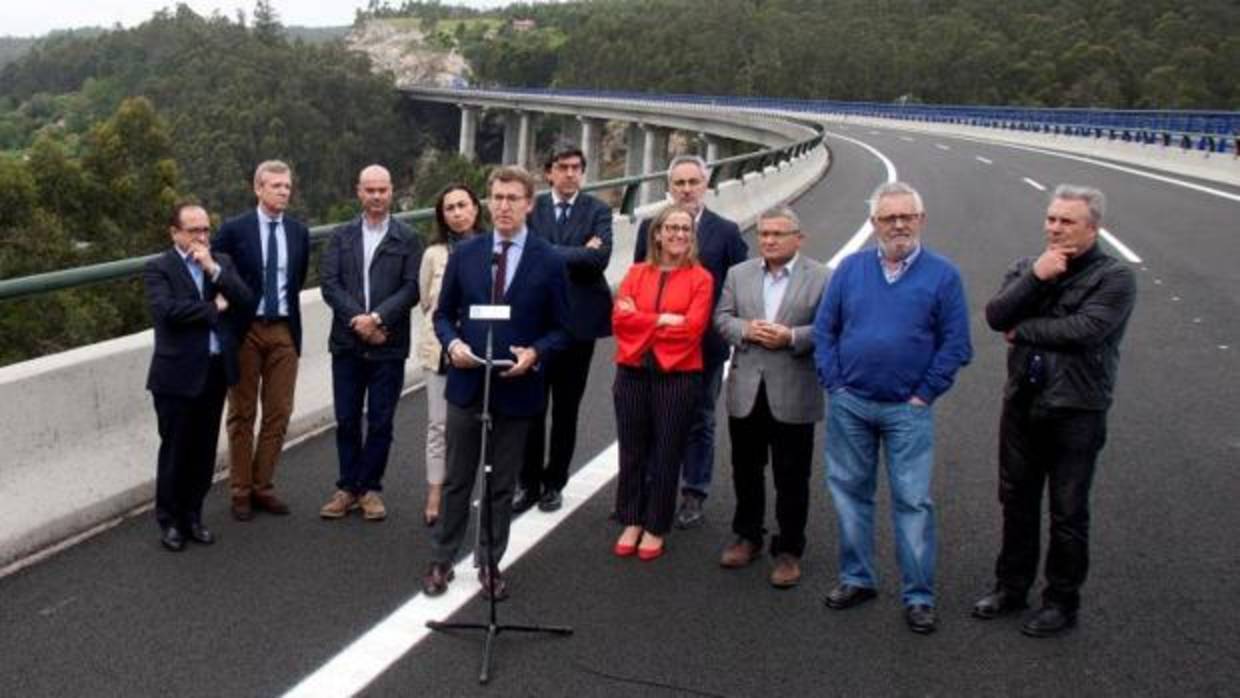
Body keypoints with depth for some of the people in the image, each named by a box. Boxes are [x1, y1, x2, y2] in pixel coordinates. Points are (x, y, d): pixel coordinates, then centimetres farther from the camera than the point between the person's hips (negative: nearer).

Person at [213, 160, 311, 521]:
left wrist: (287, 309, 13)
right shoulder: (234, 230, -6)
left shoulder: (299, 231, 5)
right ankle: (241, 491, 15)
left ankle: (263, 487, 19)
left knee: (278, 413, 6)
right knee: (242, 414, 6)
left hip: (284, 331, 3)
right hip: (245, 330, -3)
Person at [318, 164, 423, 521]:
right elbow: (329, 283, -1)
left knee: (380, 422, 4)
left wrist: (377, 318, -17)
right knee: (346, 421, 8)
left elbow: (411, 288, -7)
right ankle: (348, 488, 19)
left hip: (388, 345, -2)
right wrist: (357, 320, -13)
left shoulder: (408, 239, 1)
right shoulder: (341, 236, 8)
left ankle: (370, 488, 17)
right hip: (347, 344, 2)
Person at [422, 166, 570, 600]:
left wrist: (535, 353, -18)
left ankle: (491, 564, 25)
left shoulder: (548, 262, -4)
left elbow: (560, 329, 0)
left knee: (502, 484, 11)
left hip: (516, 388, -1)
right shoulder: (465, 254, 3)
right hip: (466, 384, 2)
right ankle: (442, 560, 24)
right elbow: (444, 314, 9)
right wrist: (452, 342, -12)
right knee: (457, 480, 11)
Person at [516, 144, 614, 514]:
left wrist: (550, 252, -13)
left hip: (577, 320, 0)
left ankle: (554, 483, 23)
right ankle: (528, 482, 19)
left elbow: (599, 258, -15)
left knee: (566, 408, 10)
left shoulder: (597, 211, -1)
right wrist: (577, 254, -14)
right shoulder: (532, 207, 2)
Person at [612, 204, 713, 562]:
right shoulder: (636, 272, 8)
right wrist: (664, 320, -13)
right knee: (632, 452, 10)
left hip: (677, 377, -2)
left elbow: (693, 327, -13)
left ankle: (655, 528, 19)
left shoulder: (700, 278, -1)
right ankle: (631, 523, 24)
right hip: (632, 373, 3)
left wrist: (641, 320, -8)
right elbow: (619, 318, -4)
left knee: (666, 455, 6)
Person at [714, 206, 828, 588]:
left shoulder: (820, 278, -4)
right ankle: (748, 536, 32)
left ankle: (789, 550, 16)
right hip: (746, 390, 4)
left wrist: (791, 337, -20)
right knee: (745, 470, 15)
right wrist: (745, 330, -12)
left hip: (793, 395, -4)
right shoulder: (738, 274, 9)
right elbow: (721, 317, 7)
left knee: (791, 478, 4)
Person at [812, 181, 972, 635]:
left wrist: (925, 394, -6)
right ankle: (857, 579, 25)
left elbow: (955, 344, -1)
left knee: (913, 501, -1)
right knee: (850, 493, 11)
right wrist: (833, 383, -1)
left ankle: (919, 597, 9)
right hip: (848, 405, 3)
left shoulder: (942, 275, -1)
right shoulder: (850, 269, 6)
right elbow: (824, 329, 7)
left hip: (908, 410, -2)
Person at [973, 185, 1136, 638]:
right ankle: (1011, 587, 32)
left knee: (1068, 514, 6)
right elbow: (996, 315, -8)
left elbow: (1083, 330, -23)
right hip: (1022, 405, 5)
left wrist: (1022, 330, -10)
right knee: (1017, 502, 17)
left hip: (1075, 413, -5)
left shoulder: (1115, 278, -8)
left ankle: (1062, 603, 21)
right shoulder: (1027, 268, 8)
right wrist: (1036, 277, -19)